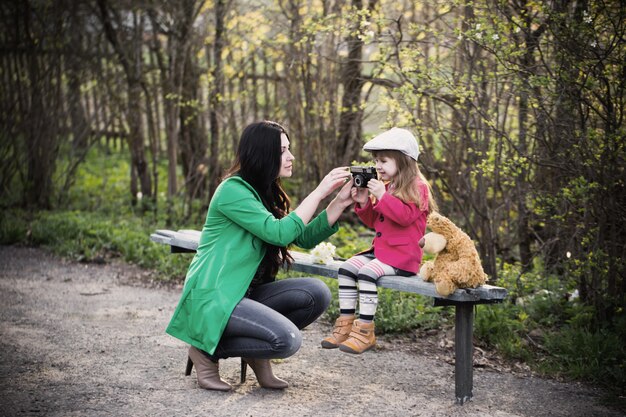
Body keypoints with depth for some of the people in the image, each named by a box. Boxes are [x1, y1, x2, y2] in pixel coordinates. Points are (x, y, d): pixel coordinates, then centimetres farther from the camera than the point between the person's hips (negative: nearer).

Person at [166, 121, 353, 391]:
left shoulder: (267, 194, 14)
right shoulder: (232, 191, -15)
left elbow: (305, 238, 9)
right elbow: (279, 233, -23)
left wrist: (340, 202, -1)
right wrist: (319, 193, -18)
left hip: (244, 293, 9)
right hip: (212, 297, -9)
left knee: (317, 293, -10)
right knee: (287, 339, -26)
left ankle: (257, 354, 6)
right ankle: (206, 350, -4)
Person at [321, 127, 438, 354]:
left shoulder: (417, 187, -7)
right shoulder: (386, 186, 19)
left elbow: (406, 215, -23)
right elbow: (374, 221, 22)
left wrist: (382, 196, -24)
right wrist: (363, 203, 4)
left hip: (403, 254, -9)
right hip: (380, 248, 9)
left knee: (367, 273, -28)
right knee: (346, 268, -7)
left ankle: (365, 330, -23)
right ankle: (346, 323, -4)